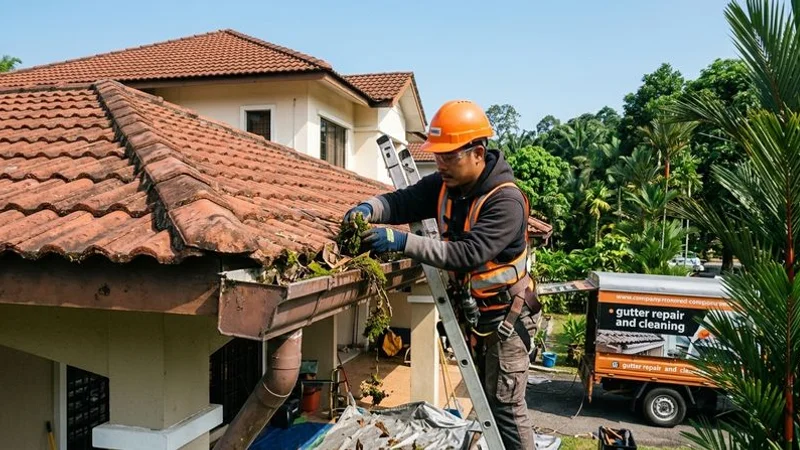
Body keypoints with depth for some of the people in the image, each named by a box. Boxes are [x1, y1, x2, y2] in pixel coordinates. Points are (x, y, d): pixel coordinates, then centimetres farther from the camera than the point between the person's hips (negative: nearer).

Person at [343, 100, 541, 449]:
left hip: (503, 314, -7)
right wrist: (368, 208, -32)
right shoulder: (444, 184, -4)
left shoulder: (506, 201, -27)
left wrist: (403, 242, -42)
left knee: (505, 406, 2)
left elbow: (470, 253, -37)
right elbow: (402, 201, -9)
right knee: (482, 398, 22)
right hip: (469, 309, 8)